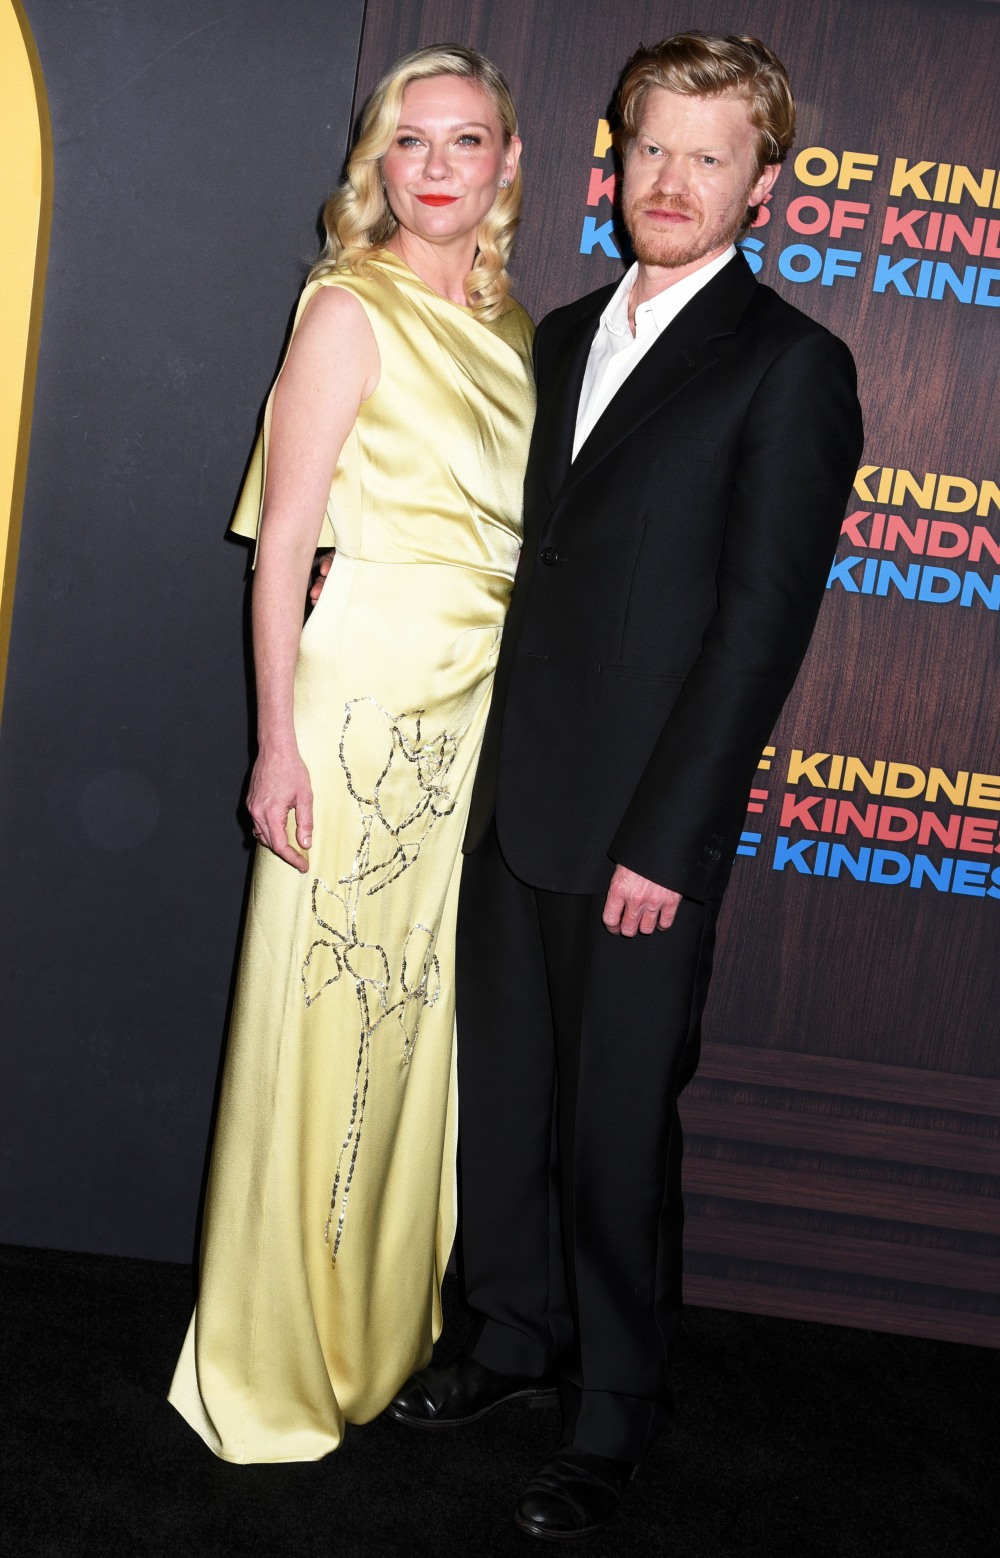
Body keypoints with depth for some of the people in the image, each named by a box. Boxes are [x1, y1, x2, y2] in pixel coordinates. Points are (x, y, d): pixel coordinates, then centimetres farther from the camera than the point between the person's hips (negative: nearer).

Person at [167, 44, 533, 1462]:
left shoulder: (509, 328, 14)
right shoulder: (352, 311, -5)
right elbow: (284, 542, -9)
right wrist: (277, 741, -15)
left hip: (487, 702, 6)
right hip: (366, 692, -6)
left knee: (428, 1012, 12)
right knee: (328, 1014, 0)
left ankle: (388, 1329, 27)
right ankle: (280, 1362, 15)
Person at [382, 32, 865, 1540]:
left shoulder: (790, 367, -7)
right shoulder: (567, 336, 14)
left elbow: (761, 626, -12)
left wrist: (666, 841, -15)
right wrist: (493, 763, 7)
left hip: (642, 831, -6)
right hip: (514, 797, 6)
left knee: (620, 1126, 4)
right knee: (505, 1092, 16)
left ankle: (615, 1410, 23)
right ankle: (518, 1331, 36)